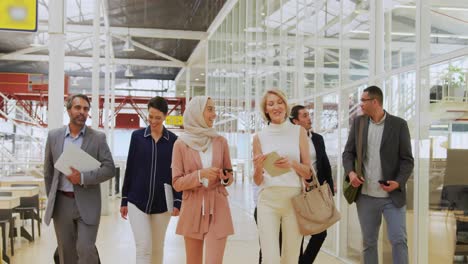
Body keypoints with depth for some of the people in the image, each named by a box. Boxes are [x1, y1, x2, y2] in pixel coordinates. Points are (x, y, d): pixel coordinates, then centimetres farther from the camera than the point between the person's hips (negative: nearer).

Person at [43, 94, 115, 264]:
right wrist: (51, 198, 13)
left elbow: (110, 169, -6)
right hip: (61, 203, 3)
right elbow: (48, 171, 13)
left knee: (86, 250, -9)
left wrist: (83, 178, -18)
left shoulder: (98, 138, -2)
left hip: (87, 203, -2)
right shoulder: (53, 136, 5)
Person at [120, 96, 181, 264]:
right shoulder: (137, 136, 0)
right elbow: (130, 169, 3)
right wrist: (124, 200, 4)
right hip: (137, 201, -1)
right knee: (143, 248, -7)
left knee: (157, 248, 11)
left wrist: (177, 202, -3)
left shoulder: (173, 140, 0)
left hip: (162, 203, 1)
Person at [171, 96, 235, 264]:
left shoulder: (221, 141, 4)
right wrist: (200, 175, -18)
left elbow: (229, 176, 14)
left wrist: (226, 178, -9)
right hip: (192, 209, 0)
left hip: (217, 209, 1)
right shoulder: (181, 144, -2)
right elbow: (177, 183, -4)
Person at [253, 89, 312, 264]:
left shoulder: (299, 132, 6)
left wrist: (292, 164, -15)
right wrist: (258, 167, -13)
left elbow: (308, 173, 5)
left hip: (294, 199, 0)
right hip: (268, 200, 0)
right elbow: (257, 181, 8)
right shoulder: (259, 137, 6)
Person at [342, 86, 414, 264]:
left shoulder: (399, 124, -2)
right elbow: (348, 152, 9)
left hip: (392, 195, -3)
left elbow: (407, 159, -2)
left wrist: (399, 182, -18)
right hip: (366, 195, 3)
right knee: (369, 242, 10)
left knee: (399, 240, -6)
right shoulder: (358, 122, 7)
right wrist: (350, 172, -11)